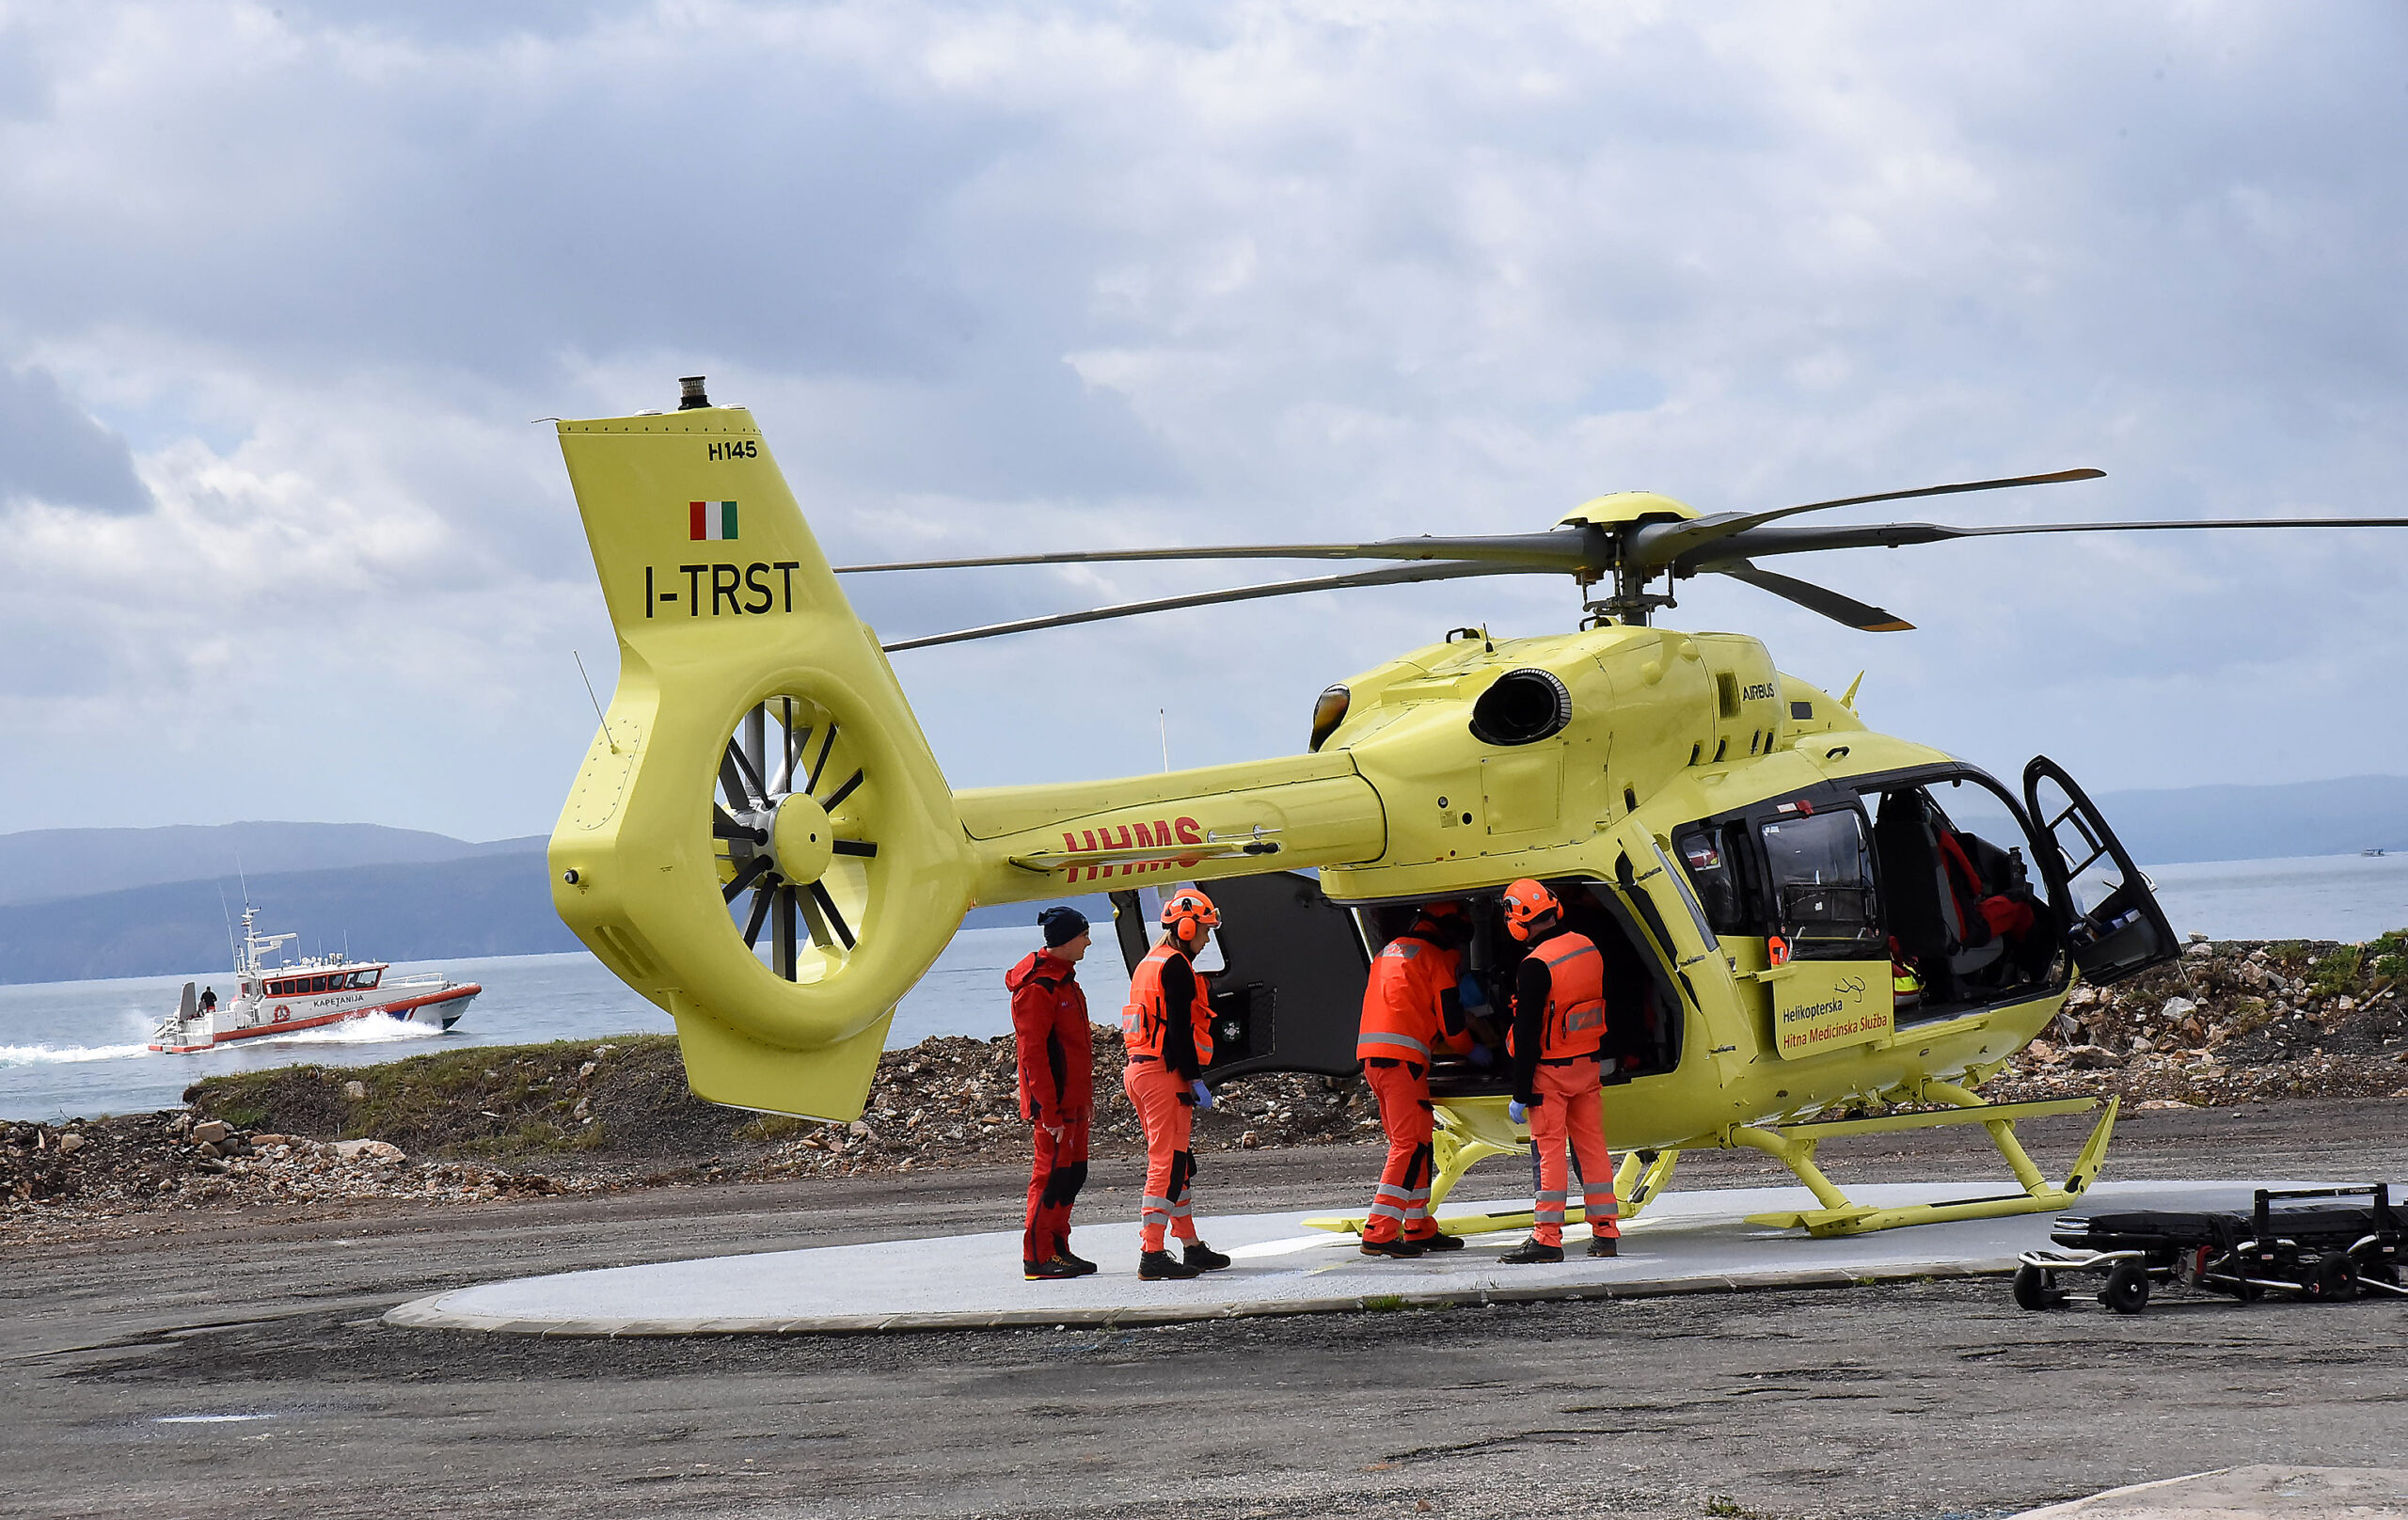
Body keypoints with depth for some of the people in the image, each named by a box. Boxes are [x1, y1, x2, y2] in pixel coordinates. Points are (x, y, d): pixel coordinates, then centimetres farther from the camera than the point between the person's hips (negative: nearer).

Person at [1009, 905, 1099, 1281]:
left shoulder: (1064, 979, 15)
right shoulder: (1038, 988, -17)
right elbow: (1032, 1053, -21)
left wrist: (1086, 1097, 23)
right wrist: (1049, 1110, -23)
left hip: (1073, 1100, 10)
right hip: (1055, 1102, -10)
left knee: (1072, 1173, 13)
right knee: (1052, 1173, -7)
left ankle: (1058, 1249, 20)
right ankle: (1037, 1258, -3)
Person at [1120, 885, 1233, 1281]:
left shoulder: (1149, 963, 19)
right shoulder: (1175, 966, -12)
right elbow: (1179, 1029, -18)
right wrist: (1195, 1080, -15)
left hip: (1139, 1070, 10)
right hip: (1165, 1073, -10)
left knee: (1177, 1161, 16)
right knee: (1167, 1163, -10)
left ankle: (1192, 1247, 22)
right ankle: (1151, 1254, -13)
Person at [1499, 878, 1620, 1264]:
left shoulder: (1536, 966, -19)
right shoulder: (1588, 948, 3)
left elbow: (1528, 1034, -18)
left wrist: (1520, 1093, -13)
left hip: (1551, 1071, -7)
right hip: (1588, 1064, 7)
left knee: (1549, 1151, -2)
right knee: (1591, 1146, 11)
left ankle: (1547, 1236, -2)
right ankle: (1605, 1232, 14)